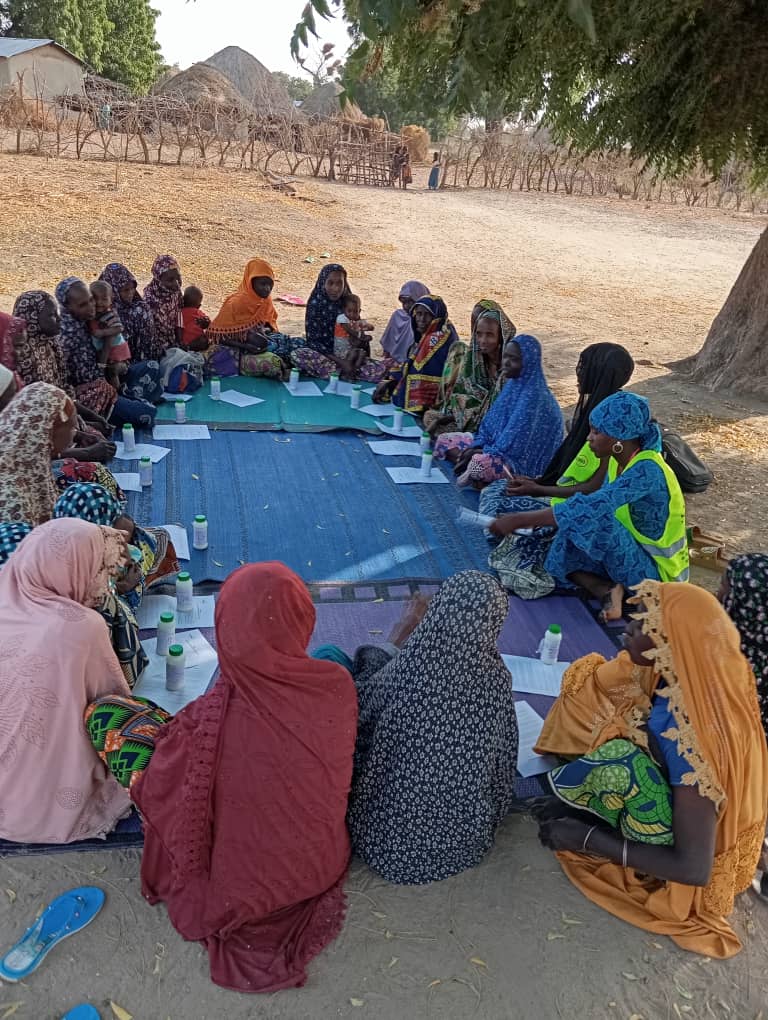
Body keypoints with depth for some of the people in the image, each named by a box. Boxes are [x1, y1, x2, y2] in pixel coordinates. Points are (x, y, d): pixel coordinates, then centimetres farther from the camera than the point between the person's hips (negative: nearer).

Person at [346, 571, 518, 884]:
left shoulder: (400, 673, -28)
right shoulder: (497, 679, -22)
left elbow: (359, 713, -6)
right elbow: (504, 761, -7)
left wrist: (394, 647, 6)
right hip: (464, 838, 2)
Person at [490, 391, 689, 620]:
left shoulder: (647, 470, -28)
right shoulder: (619, 462, 0)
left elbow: (591, 507, -38)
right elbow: (597, 504, 7)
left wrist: (519, 520, -36)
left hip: (657, 570, -8)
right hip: (631, 554, 8)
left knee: (592, 520, -31)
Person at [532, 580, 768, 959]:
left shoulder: (695, 737, -38)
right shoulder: (678, 681, -16)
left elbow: (694, 868, -35)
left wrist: (587, 838, -28)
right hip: (674, 799, 7)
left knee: (620, 762, -34)